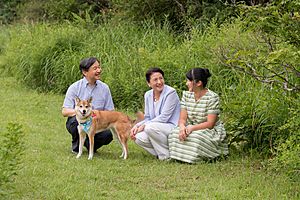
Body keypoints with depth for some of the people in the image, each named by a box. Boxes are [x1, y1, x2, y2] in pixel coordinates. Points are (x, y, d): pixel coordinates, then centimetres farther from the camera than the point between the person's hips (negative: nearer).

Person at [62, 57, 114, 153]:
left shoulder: (104, 88, 4)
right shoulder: (74, 87, -5)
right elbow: (65, 112, -9)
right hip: (75, 123, -2)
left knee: (109, 134, -29)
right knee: (77, 119, -37)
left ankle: (90, 145, 6)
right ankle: (76, 145, -6)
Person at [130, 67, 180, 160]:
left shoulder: (171, 93, -13)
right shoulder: (148, 95, 8)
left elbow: (164, 117, -18)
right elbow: (148, 118, 12)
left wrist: (144, 126, -18)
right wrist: (137, 126, -8)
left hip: (173, 127, -7)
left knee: (150, 127, -31)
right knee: (138, 138, -17)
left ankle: (167, 155, -15)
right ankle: (161, 154, 0)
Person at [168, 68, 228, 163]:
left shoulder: (212, 97, -16)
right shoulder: (186, 95, 4)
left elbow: (210, 124, -19)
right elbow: (182, 118, -2)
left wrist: (192, 128, -31)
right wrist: (182, 127, -27)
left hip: (211, 131, -5)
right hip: (191, 129, 5)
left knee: (196, 137, -36)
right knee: (174, 134, -24)